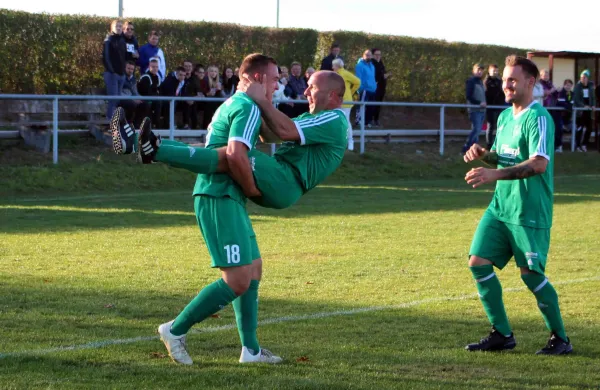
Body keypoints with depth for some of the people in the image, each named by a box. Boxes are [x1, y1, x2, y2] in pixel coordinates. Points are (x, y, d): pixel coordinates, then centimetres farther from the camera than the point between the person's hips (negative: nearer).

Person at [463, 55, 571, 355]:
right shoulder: (505, 116, 13)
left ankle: (560, 338, 11)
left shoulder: (538, 117, -14)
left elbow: (539, 164, -26)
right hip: (500, 206, 8)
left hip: (530, 211, -8)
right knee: (478, 261, -1)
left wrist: (495, 174, -34)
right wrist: (484, 154, 2)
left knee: (530, 273, -6)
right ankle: (502, 334, 10)